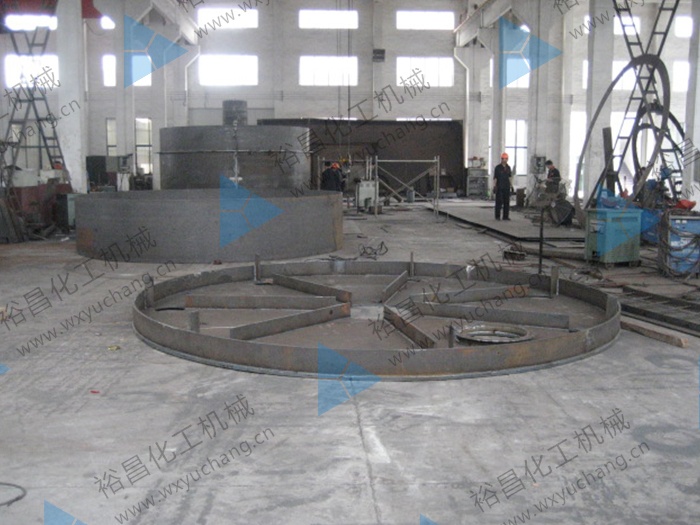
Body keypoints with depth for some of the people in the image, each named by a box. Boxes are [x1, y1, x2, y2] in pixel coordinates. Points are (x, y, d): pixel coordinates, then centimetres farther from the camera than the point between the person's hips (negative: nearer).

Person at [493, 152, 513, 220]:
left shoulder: (508, 167, 10)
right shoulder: (498, 167, -4)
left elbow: (510, 177, 16)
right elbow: (495, 178, -5)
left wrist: (511, 186, 11)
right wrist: (494, 186, -11)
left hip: (506, 187, 5)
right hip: (499, 187, -5)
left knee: (507, 202, 3)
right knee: (499, 202, -4)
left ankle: (505, 216, 8)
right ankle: (497, 216, 2)